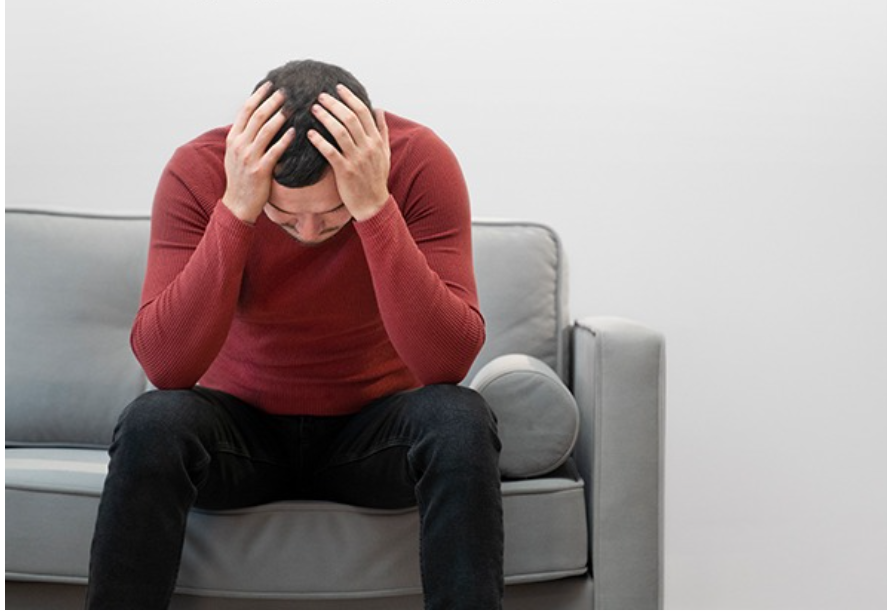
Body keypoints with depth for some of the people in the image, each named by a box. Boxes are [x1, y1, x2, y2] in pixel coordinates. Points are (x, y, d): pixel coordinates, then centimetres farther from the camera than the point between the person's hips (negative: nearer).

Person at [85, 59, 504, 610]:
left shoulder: (419, 162, -20)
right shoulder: (199, 170, -18)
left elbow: (449, 362, -29)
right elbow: (165, 366, -27)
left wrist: (375, 208, -37)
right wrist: (236, 210, -35)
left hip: (374, 429, 0)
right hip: (244, 424, 1)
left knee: (460, 423, -31)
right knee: (151, 425, -30)